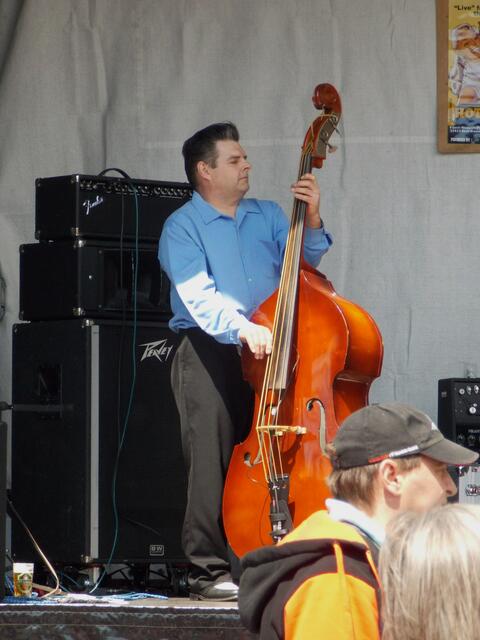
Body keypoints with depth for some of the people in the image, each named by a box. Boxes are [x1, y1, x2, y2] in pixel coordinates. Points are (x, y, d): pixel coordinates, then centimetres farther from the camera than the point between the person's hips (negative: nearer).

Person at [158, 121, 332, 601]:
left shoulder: (267, 216, 17)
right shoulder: (181, 228, -1)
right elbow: (199, 296, -15)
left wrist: (311, 221, -3)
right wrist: (242, 328, -31)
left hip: (265, 351, 5)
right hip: (209, 353, -5)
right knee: (212, 462, -9)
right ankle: (209, 570, -8)